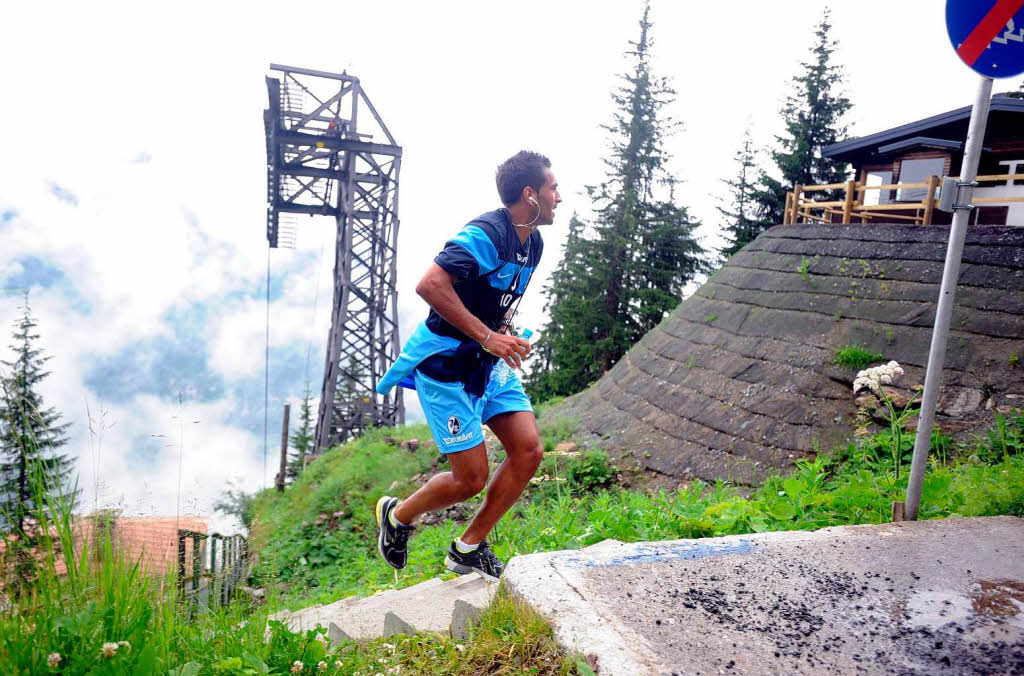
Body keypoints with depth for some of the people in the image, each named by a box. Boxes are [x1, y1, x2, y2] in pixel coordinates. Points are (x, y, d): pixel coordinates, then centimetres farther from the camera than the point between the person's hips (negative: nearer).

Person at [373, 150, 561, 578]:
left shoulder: (533, 243, 8)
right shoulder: (485, 234, -21)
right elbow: (429, 285, -32)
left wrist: (504, 337, 12)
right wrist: (487, 336, -31)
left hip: (489, 364, 9)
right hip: (446, 365, -9)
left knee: (529, 451, -1)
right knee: (471, 479, -5)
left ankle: (468, 550, 16)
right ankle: (398, 515, 25)